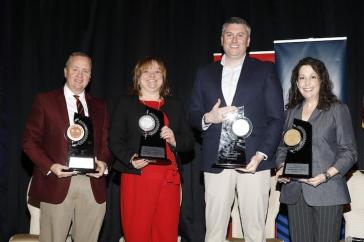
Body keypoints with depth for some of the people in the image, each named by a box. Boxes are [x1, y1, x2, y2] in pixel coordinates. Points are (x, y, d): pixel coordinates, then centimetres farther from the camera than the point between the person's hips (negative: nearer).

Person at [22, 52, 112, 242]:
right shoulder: (45, 101, 5)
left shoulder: (99, 107, 16)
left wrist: (104, 162, -5)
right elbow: (30, 140, 3)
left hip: (93, 186, 3)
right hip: (57, 184, -3)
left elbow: (106, 142, 16)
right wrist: (49, 166, -12)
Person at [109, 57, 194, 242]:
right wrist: (131, 159, -15)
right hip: (136, 177, -2)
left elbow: (189, 141, 16)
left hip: (169, 179, 3)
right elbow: (115, 141, 3)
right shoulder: (125, 104, 11)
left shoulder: (175, 105, 19)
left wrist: (175, 140, -6)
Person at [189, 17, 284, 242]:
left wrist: (261, 154, -9)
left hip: (254, 160, -2)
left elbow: (277, 118, 3)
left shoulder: (265, 71, 8)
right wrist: (208, 118, -8)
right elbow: (193, 114, 16)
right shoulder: (205, 73, 16)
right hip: (216, 162, 2)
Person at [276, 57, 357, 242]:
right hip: (294, 192, 4)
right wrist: (281, 168, -1)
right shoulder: (292, 112, 14)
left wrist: (326, 175, -15)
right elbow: (282, 147, 19)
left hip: (326, 192, -3)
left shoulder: (337, 110, 1)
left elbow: (349, 152, -2)